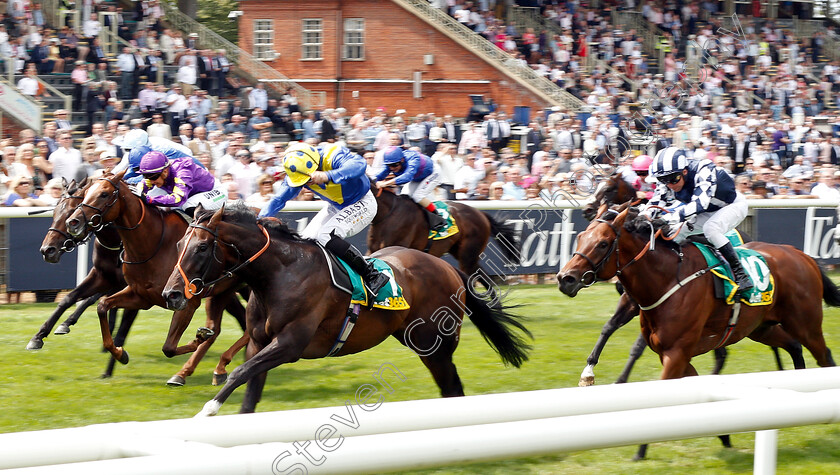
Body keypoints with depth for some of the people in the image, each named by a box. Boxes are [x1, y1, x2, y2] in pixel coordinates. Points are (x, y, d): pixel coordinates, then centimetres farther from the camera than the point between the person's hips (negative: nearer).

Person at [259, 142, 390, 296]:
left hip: (362, 204, -8)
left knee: (325, 235, -26)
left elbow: (359, 164, -50)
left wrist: (327, 176, -63)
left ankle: (372, 276, -25)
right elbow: (278, 199, -8)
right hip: (337, 207, 8)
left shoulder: (333, 155, -31)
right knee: (306, 240, 0)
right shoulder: (297, 172, -11)